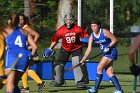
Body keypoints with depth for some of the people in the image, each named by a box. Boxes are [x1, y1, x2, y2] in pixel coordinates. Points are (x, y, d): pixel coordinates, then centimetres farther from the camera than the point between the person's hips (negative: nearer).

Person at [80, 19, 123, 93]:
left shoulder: (104, 32, -17)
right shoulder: (92, 36, 0)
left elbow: (114, 40, -11)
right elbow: (89, 48, -5)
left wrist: (108, 47, -23)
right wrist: (84, 58, -15)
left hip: (111, 52, -7)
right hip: (105, 53, 7)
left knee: (99, 68, -12)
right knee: (109, 72, 3)